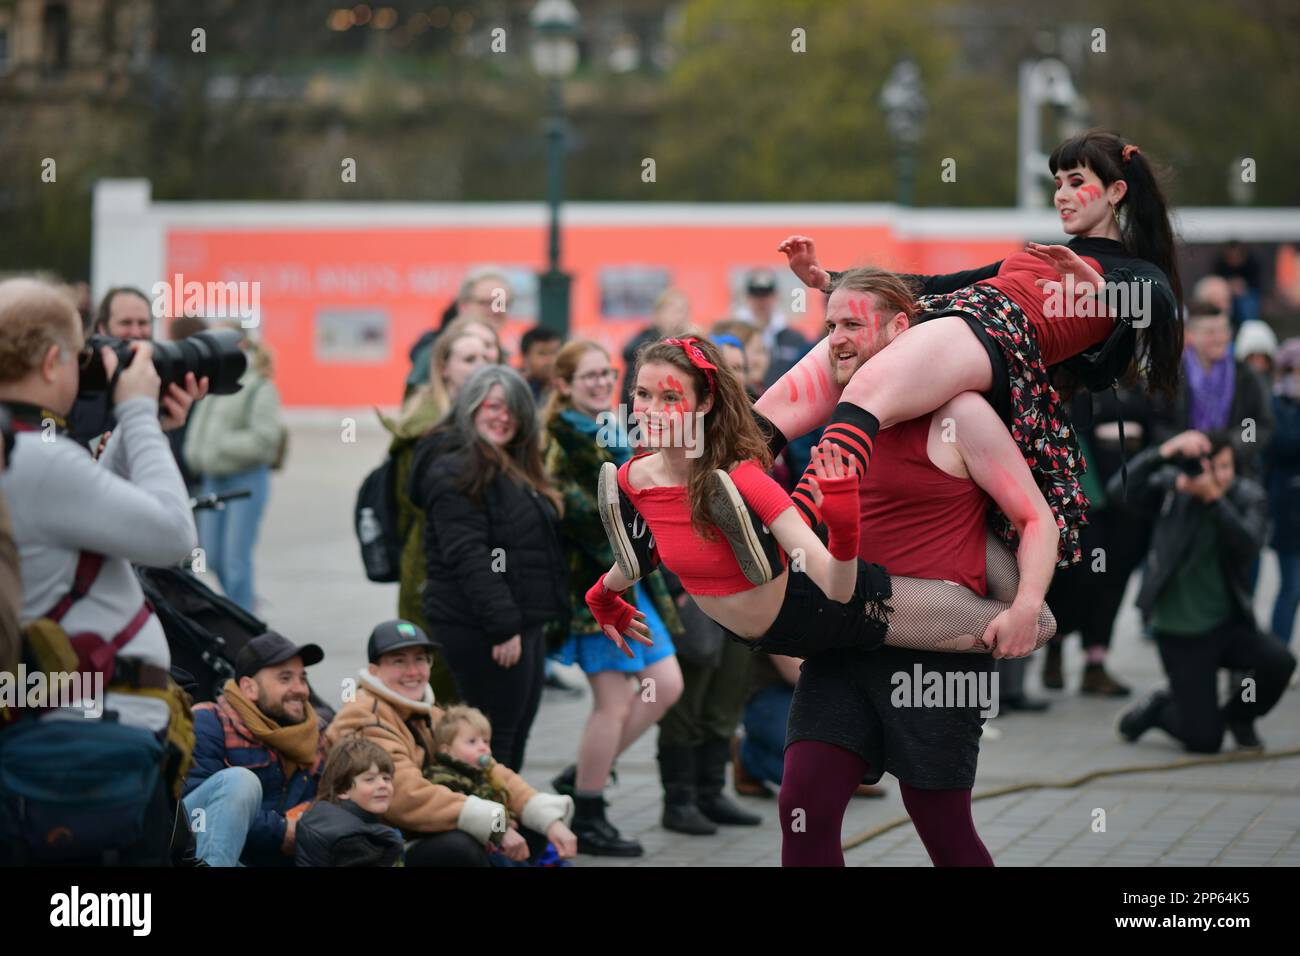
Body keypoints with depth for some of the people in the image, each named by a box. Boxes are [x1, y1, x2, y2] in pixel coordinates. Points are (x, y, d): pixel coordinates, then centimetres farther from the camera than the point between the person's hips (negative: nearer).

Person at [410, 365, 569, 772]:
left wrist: (529, 622, 18)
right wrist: (503, 626, -24)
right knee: (495, 743, -7)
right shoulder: (455, 470, -13)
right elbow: (468, 555, -21)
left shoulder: (515, 470, 19)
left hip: (523, 624, 10)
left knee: (514, 742, 12)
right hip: (481, 629, -10)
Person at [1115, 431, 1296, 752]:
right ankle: (1157, 709, 27)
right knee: (1204, 741, -9)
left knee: (1280, 661, -27)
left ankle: (1239, 716, 7)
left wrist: (1213, 497, -35)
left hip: (1228, 625, 3)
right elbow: (1122, 490, -25)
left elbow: (1249, 544, -23)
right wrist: (1165, 452, -35)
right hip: (1180, 633, -3)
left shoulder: (1249, 497, -4)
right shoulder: (1172, 488, -7)